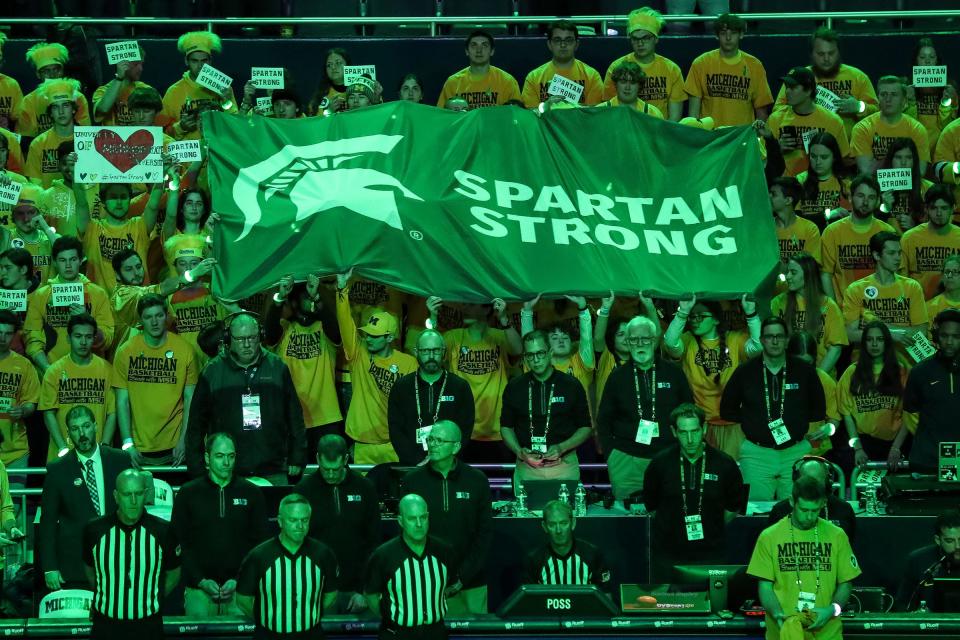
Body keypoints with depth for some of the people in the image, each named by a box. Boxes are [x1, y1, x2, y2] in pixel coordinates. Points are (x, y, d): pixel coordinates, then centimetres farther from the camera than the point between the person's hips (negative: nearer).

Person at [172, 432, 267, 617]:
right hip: (199, 590, 0)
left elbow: (260, 542, 6)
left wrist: (239, 580, -6)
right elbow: (179, 543, 3)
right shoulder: (188, 493, 5)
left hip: (239, 590, 1)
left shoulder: (251, 493, 7)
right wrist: (201, 580, -9)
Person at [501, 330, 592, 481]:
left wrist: (561, 448, -12)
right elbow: (506, 427, 12)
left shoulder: (571, 385, 0)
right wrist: (519, 451, -8)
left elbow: (585, 428, 4)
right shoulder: (514, 387, 4)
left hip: (564, 467, -1)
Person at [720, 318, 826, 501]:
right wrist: (750, 421, 2)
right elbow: (727, 410, 13)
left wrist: (797, 421, 2)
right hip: (756, 454, 0)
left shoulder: (805, 371, 4)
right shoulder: (745, 372, 4)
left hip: (796, 452, 0)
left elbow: (819, 410, 14)